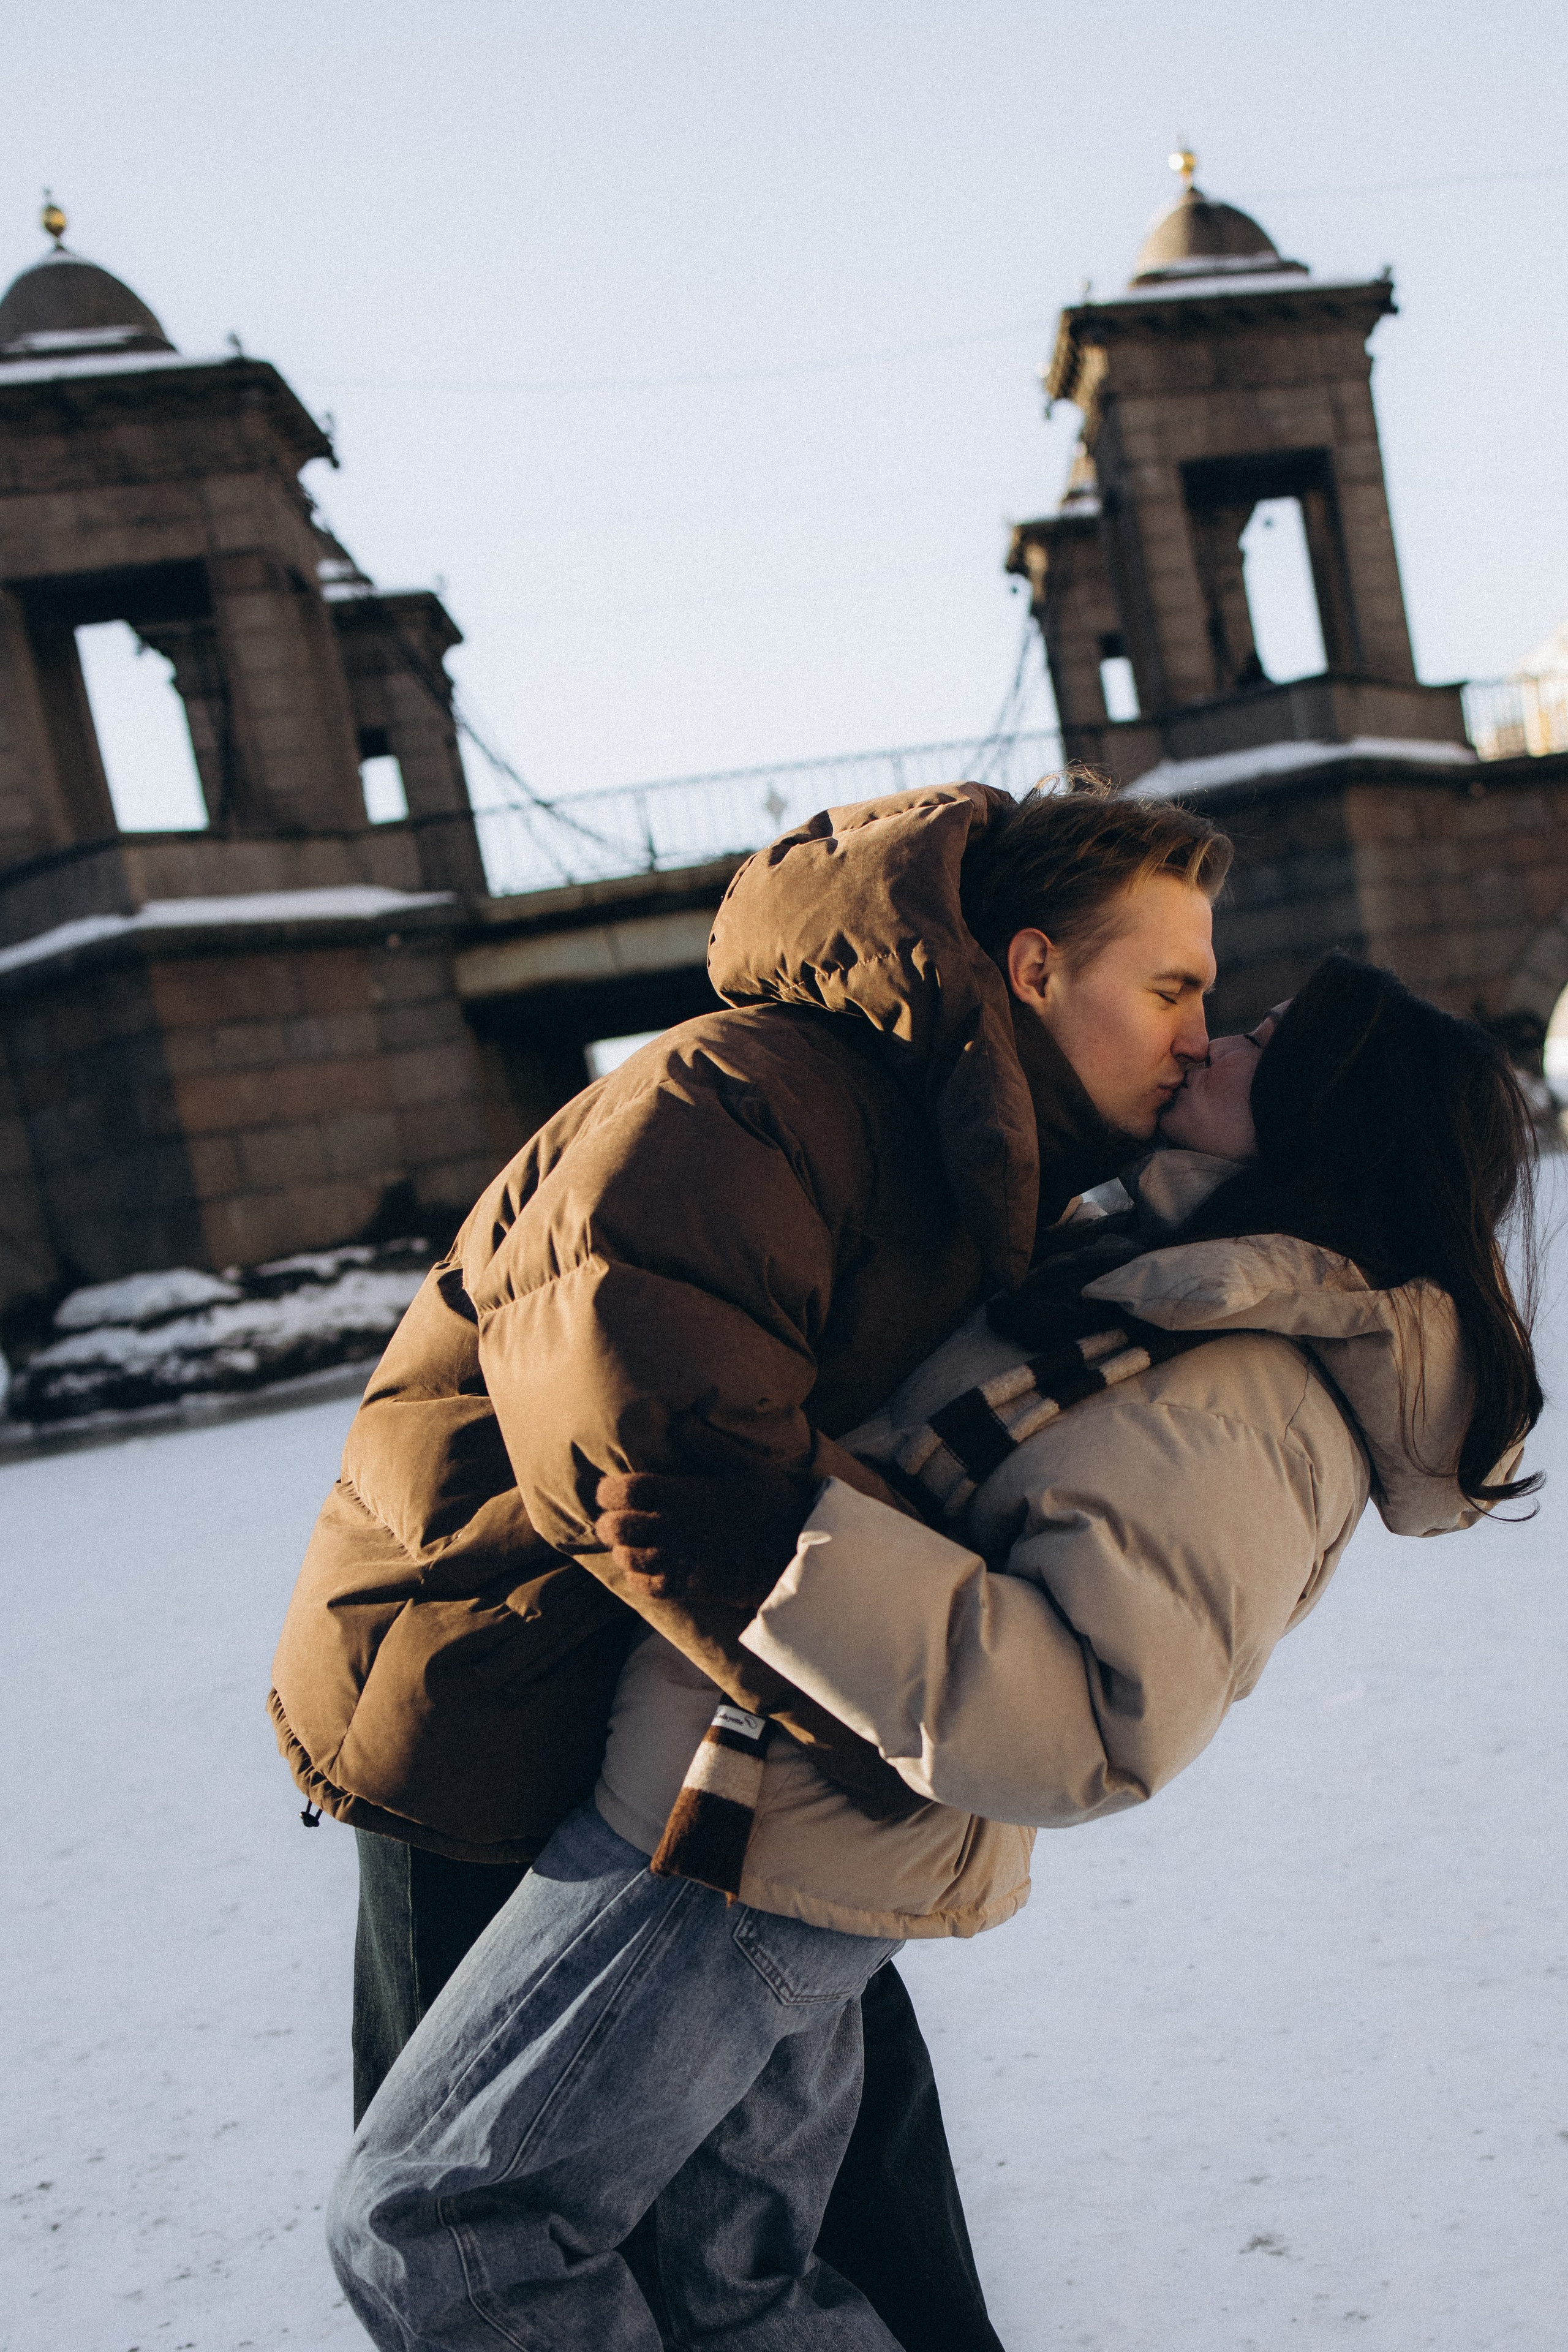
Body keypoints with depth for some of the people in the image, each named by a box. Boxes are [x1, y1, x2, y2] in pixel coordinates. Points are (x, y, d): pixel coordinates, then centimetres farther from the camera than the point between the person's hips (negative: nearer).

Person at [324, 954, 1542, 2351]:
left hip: (739, 1845, -10)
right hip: (789, 1834, 10)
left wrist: (789, 1555, -37)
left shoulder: (1233, 1420, -24)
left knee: (428, 2229, 2)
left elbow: (1087, 1725, -33)